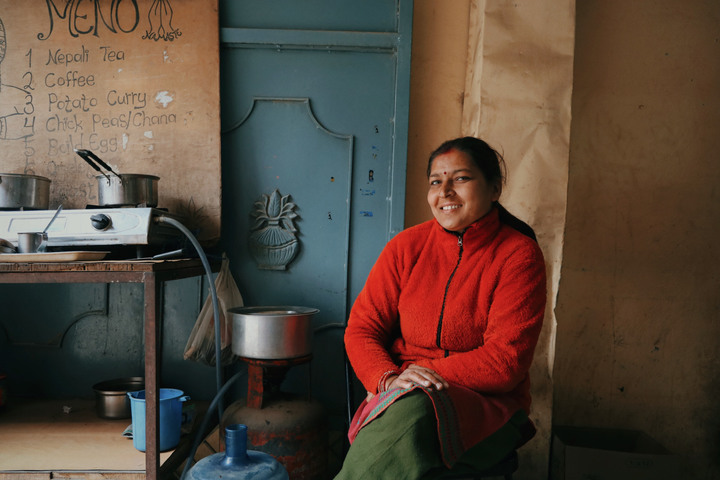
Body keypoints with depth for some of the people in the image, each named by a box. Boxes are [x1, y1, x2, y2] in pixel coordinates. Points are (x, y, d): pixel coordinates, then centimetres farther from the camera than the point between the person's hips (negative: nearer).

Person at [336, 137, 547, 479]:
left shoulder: (519, 255, -4)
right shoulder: (407, 246, 5)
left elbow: (505, 361, -11)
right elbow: (361, 328, 3)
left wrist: (425, 375, -17)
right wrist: (389, 379, -17)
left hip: (487, 407, -2)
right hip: (395, 403, 2)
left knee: (412, 409, -34)